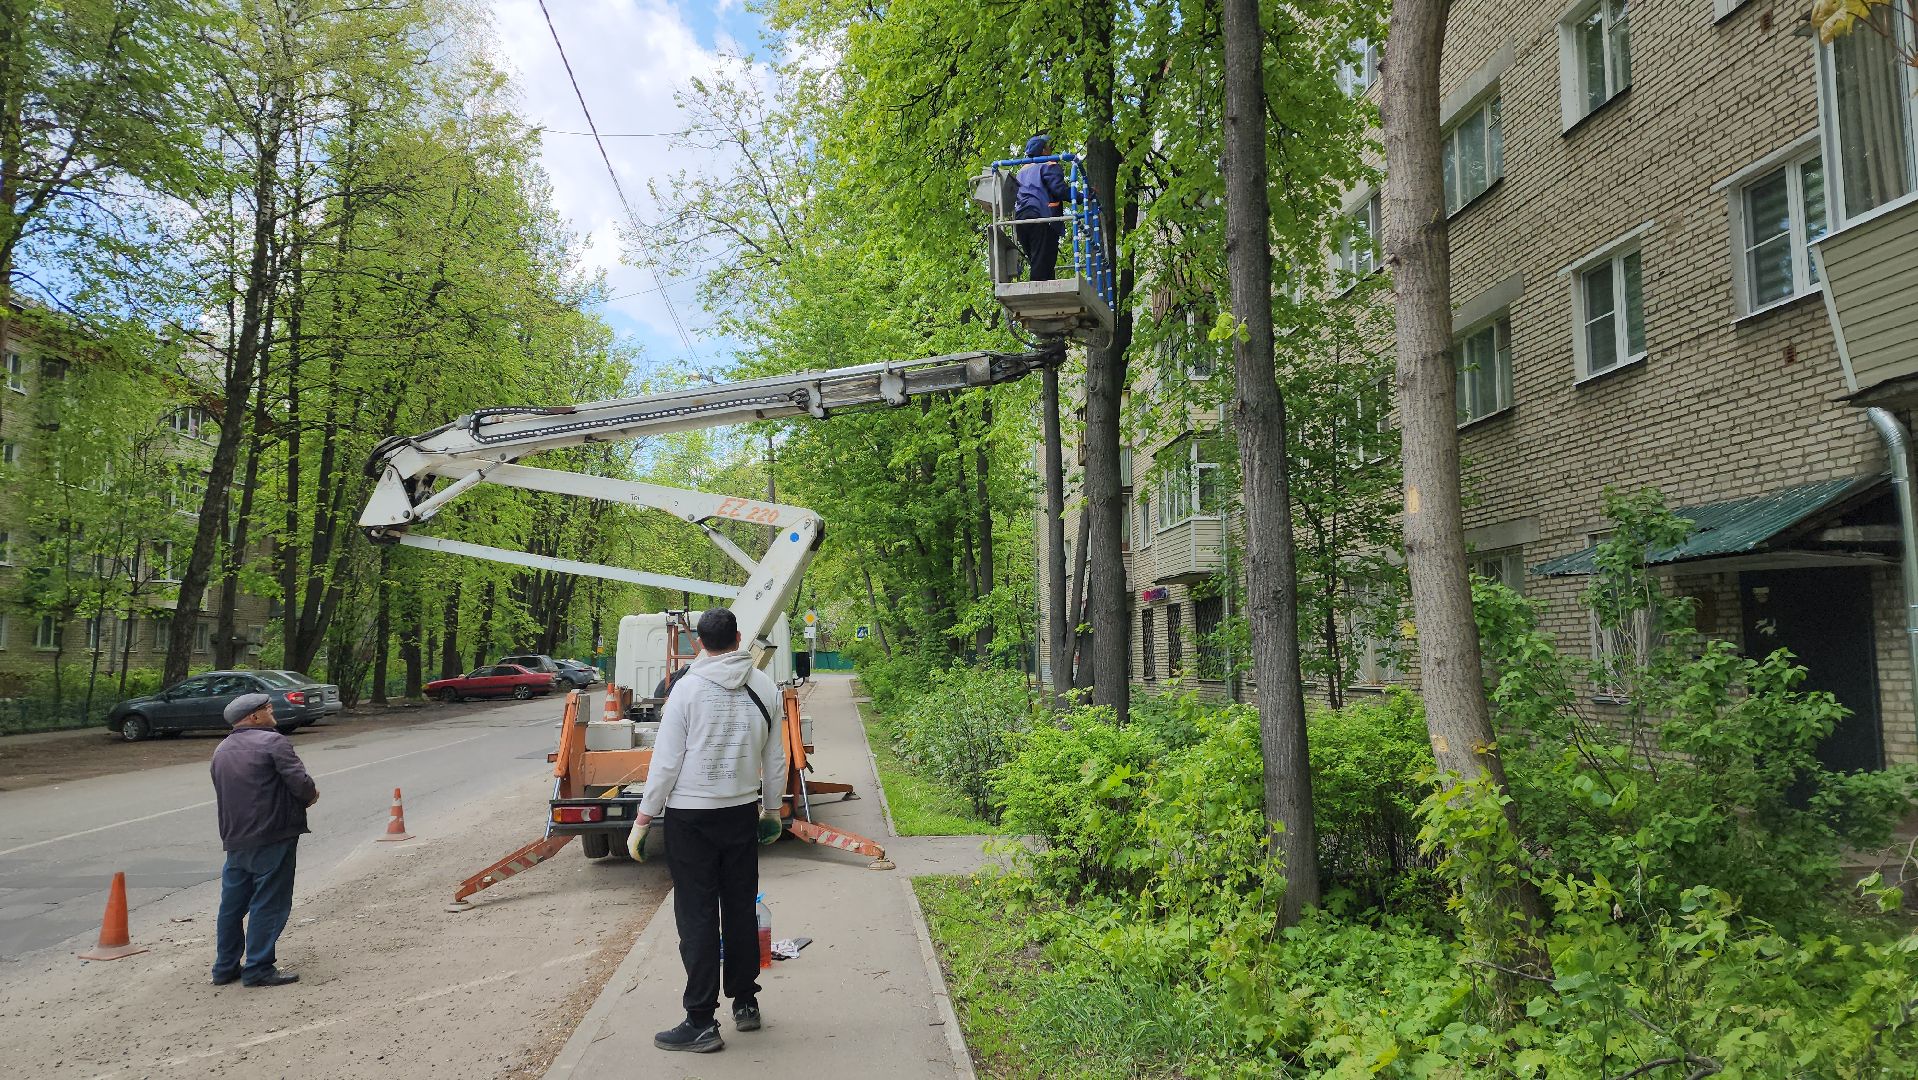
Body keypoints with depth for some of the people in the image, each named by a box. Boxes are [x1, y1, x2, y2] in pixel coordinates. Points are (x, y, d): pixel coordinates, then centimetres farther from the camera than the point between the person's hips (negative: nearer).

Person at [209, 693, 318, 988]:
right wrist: (310, 795, 2)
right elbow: (300, 782, -19)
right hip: (273, 836, -8)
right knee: (269, 903, -1)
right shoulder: (273, 741, -10)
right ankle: (258, 969, 2)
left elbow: (224, 794, 20)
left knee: (232, 904, 16)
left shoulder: (221, 751, 15)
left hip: (235, 840, 8)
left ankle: (226, 967, 24)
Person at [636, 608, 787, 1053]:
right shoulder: (764, 686, 1)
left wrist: (645, 813, -1)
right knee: (740, 909, 15)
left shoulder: (689, 687, -12)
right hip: (742, 812, 4)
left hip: (689, 815, -4)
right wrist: (772, 807, 21)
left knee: (697, 916, 1)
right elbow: (775, 758, 8)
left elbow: (667, 759, -11)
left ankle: (701, 1022, 5)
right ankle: (746, 1003, 26)